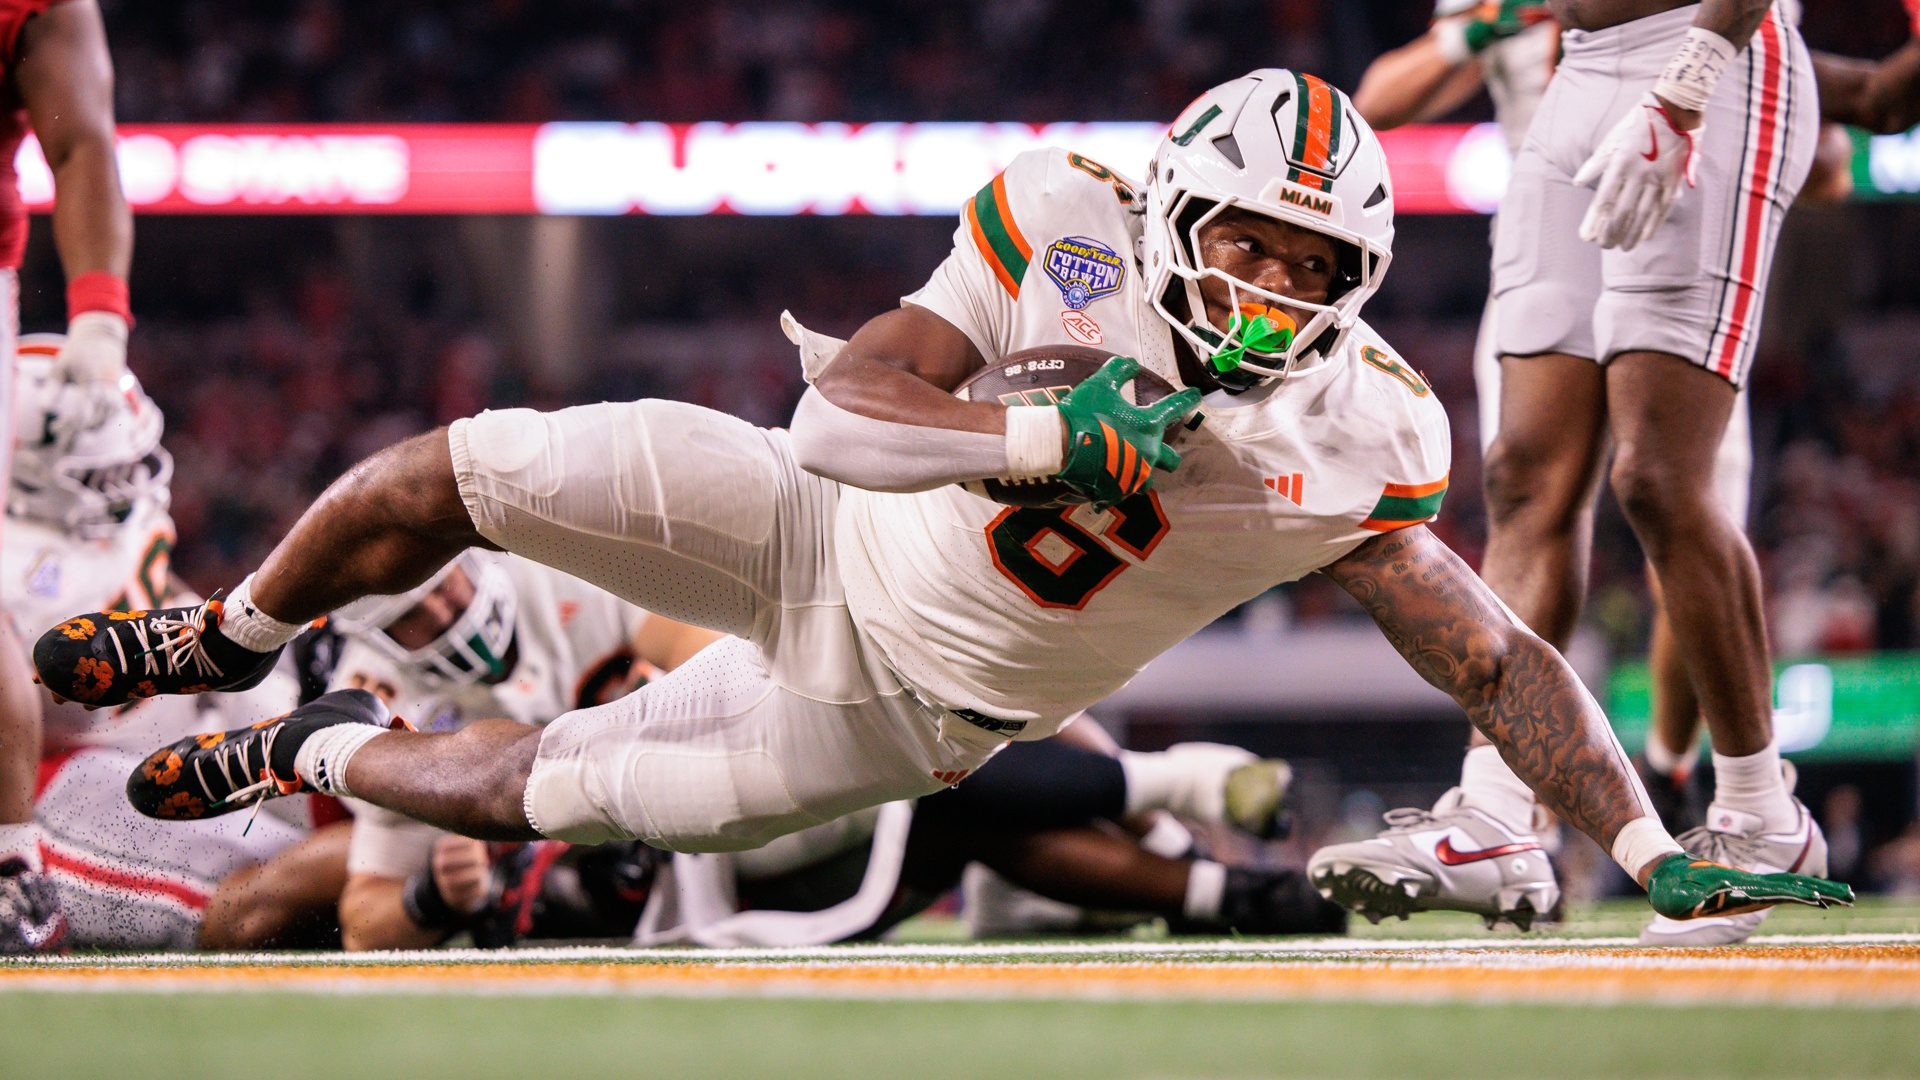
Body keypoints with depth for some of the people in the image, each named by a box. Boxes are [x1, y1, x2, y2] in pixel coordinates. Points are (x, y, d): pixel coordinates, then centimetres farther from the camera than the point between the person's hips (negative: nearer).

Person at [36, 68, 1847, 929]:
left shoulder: (1339, 444, -24)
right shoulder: (1068, 231, -25)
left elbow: (1495, 656, -21)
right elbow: (844, 406, -29)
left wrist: (1645, 849, -29)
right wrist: (1050, 434, -43)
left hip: (909, 706, 0)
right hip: (827, 528, 0)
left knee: (541, 796, 3)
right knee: (464, 472, -11)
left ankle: (323, 754, 38)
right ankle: (231, 643, 22)